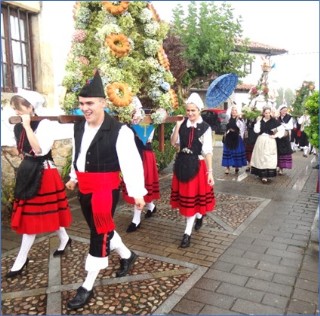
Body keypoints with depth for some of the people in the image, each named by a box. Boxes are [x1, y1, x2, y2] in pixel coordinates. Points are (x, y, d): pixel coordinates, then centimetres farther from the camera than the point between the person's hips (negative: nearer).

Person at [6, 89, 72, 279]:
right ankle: (64, 239, 34)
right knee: (37, 214, 14)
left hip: (43, 174, -8)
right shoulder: (18, 128, 8)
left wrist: (27, 126, -23)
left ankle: (22, 259, 13)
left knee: (32, 215, 0)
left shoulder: (45, 124, -13)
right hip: (27, 173, 8)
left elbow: (40, 150, -25)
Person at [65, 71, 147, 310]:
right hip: (85, 188, 8)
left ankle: (87, 287, 17)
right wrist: (74, 177, 27)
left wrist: (137, 192, -22)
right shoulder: (79, 127, 3)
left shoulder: (119, 130, -18)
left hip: (106, 188, -7)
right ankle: (127, 255, 46)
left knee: (99, 233, 2)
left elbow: (131, 162, -20)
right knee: (101, 228, 20)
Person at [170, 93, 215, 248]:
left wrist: (210, 172, -12)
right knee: (185, 195, 15)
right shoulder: (182, 124, 0)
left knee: (193, 196, 3)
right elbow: (173, 143, -1)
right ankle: (199, 215, 44)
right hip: (181, 164, 4)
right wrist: (177, 127, -13)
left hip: (197, 165, -4)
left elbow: (208, 151, -9)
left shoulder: (205, 127, -10)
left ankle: (187, 233, 14)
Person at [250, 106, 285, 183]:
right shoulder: (260, 120, 4)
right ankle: (262, 174, 11)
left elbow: (282, 129, -2)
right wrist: (258, 121, -10)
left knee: (269, 158, -4)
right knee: (261, 157, 3)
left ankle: (266, 175, -2)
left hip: (270, 141, -2)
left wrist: (275, 135, -7)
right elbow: (256, 130, -7)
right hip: (261, 141, 2)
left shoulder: (273, 120, -2)